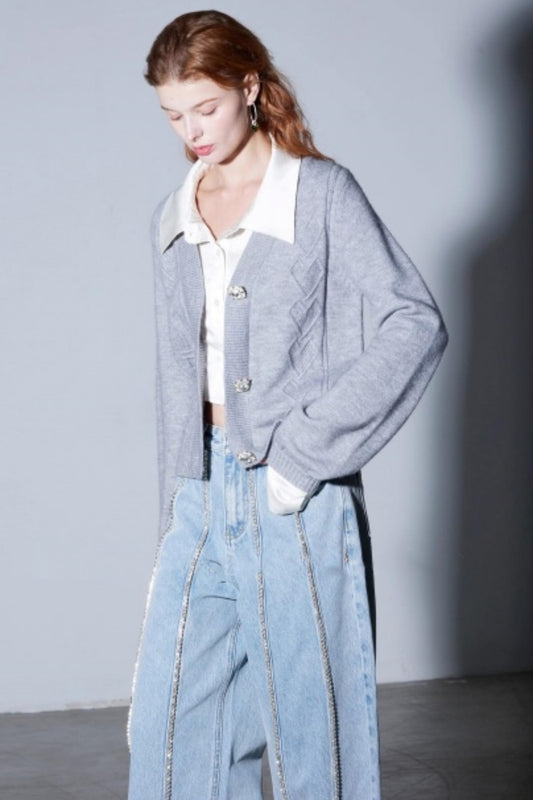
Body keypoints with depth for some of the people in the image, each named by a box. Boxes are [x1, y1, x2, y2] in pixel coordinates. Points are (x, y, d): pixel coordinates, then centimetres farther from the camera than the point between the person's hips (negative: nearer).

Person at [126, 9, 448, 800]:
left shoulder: (323, 194, -5)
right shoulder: (174, 220, 12)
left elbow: (417, 326, -13)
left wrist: (307, 447, -16)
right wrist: (177, 508, 15)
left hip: (298, 496, -5)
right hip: (204, 490, 5)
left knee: (309, 707, 3)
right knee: (173, 713, 6)